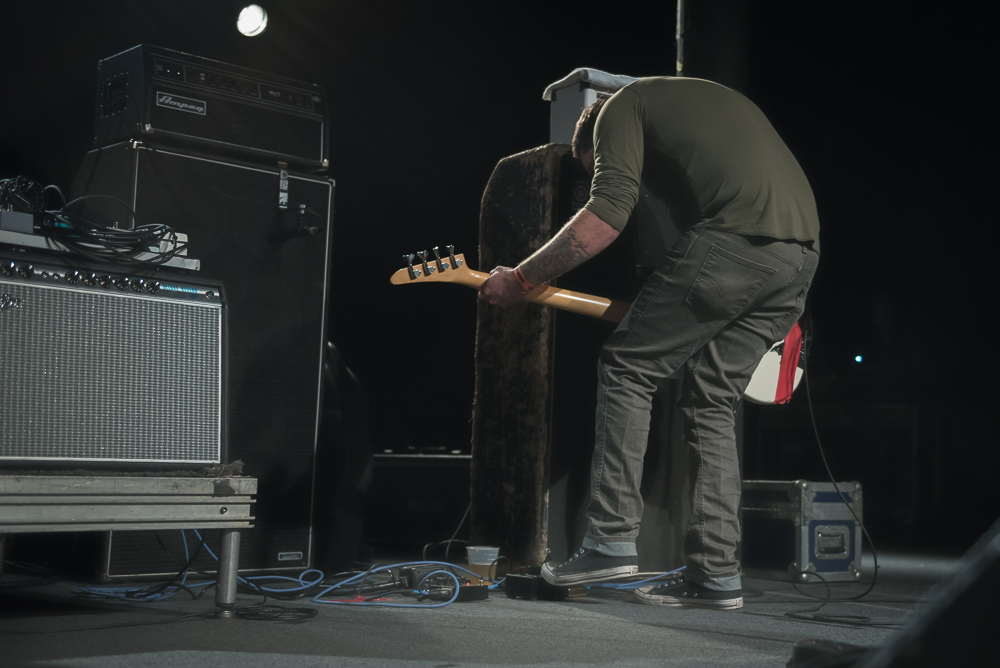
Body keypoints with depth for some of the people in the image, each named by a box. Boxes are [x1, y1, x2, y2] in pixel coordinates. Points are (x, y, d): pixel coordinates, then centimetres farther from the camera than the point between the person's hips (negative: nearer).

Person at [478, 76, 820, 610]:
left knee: (627, 365, 4)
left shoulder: (621, 106, 11)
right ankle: (716, 572, 12)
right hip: (802, 253, 8)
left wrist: (521, 279, 0)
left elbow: (608, 215, -7)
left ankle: (612, 540, 0)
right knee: (711, 404, 14)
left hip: (736, 236, -8)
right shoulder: (709, 95, 38)